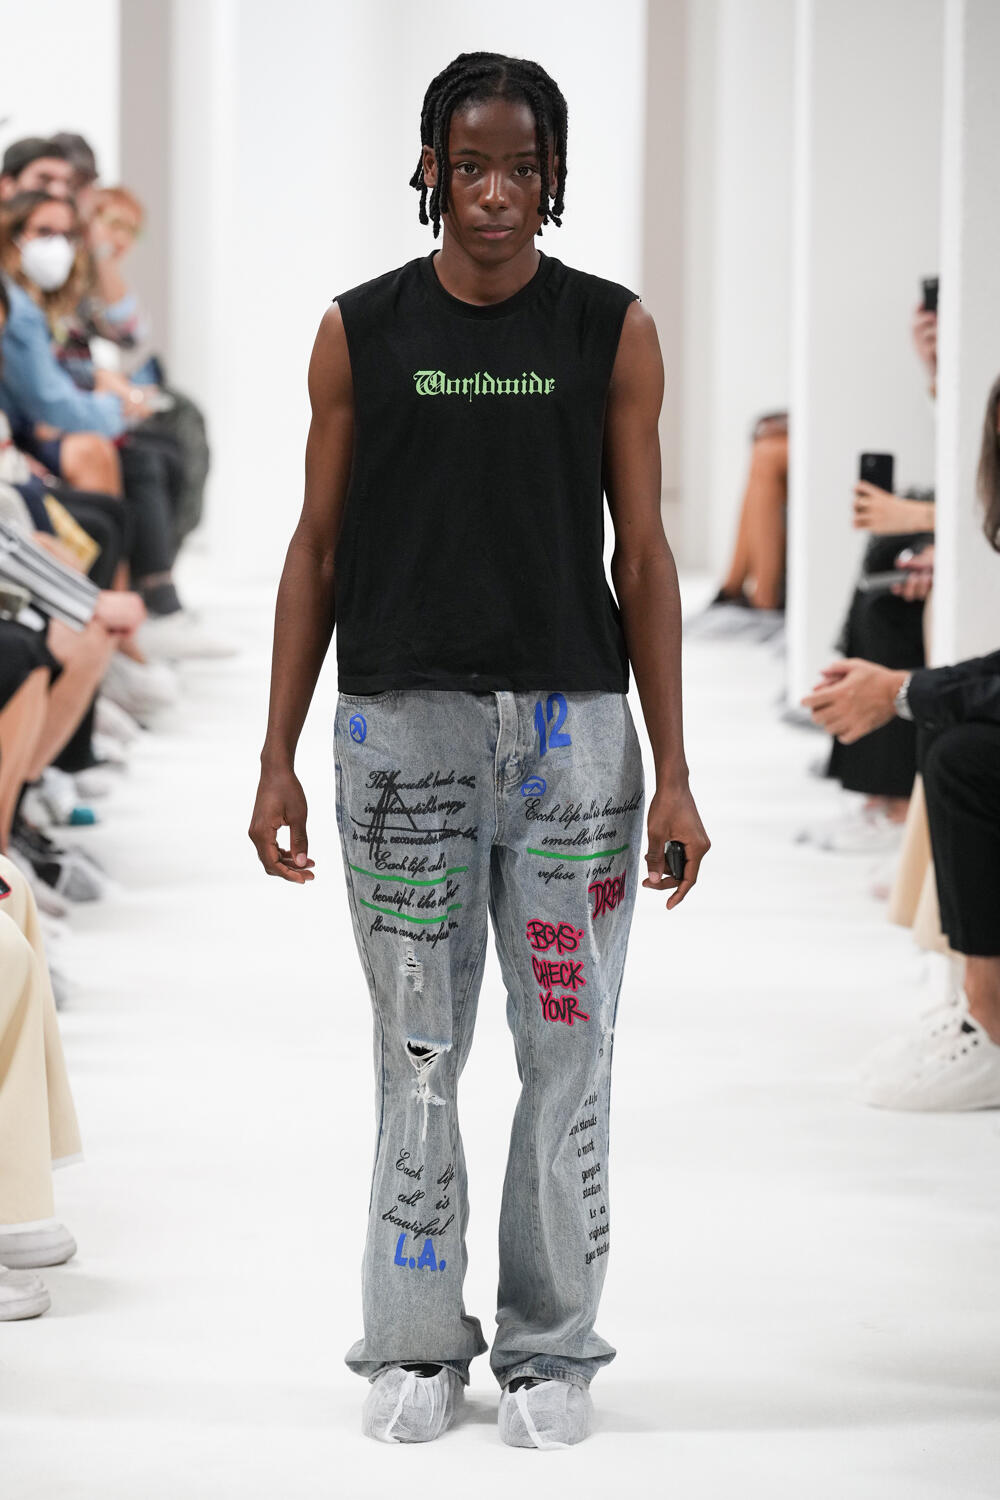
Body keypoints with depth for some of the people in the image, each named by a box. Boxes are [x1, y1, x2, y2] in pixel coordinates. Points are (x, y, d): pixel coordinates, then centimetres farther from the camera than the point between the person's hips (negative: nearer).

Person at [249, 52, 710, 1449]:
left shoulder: (612, 331, 3)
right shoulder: (360, 332, 4)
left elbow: (643, 553, 3)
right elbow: (318, 546, 7)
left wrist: (672, 773, -1)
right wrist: (277, 760, 3)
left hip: (572, 719, 0)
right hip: (403, 719, 0)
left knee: (567, 1048, 3)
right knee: (417, 1054, 5)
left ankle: (551, 1349, 14)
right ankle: (416, 1346, 15)